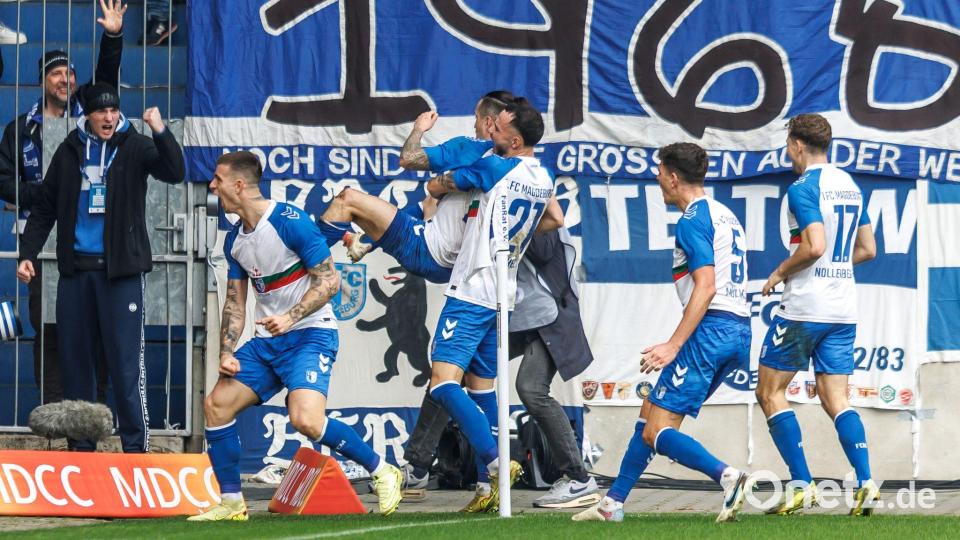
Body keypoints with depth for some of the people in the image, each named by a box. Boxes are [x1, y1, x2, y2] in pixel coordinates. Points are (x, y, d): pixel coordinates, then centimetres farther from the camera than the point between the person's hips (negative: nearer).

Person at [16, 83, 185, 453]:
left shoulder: (134, 146, 0)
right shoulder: (70, 151, 9)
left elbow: (174, 173, -16)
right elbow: (45, 208, 15)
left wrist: (161, 132, -30)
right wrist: (28, 253, 7)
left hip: (120, 269, -4)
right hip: (76, 269, 4)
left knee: (126, 360, -7)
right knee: (75, 358, 6)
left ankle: (136, 446, -4)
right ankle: (81, 445, 14)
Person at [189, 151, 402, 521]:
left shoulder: (290, 222, -16)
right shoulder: (234, 240, 10)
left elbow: (329, 280, -17)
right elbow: (235, 303, 16)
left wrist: (290, 318, -27)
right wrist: (227, 353, 2)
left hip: (310, 334, -8)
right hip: (268, 341, 8)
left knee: (305, 420, -27)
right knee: (216, 404, -3)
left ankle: (382, 472, -8)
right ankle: (231, 502, 9)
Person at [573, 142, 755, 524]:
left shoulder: (692, 221, -9)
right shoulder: (725, 216, 21)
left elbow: (706, 286, -19)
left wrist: (674, 345, -20)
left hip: (710, 330, -10)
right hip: (739, 331, 10)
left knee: (656, 432, -10)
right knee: (651, 412, 18)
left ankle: (729, 477, -29)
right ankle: (613, 503, 21)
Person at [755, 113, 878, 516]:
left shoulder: (803, 188, -12)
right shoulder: (850, 186, 13)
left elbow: (815, 246, -23)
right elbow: (867, 249, 17)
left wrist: (780, 272, -8)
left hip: (804, 306, -7)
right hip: (844, 309, 7)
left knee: (770, 392, 4)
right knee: (835, 398, 6)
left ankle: (802, 485, -2)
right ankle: (865, 483, -10)